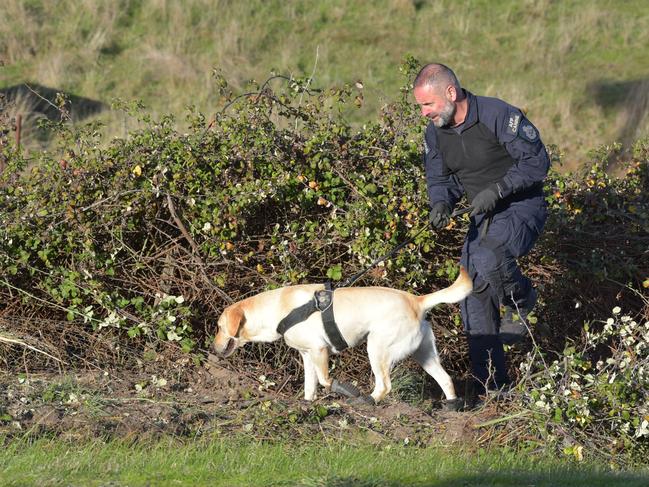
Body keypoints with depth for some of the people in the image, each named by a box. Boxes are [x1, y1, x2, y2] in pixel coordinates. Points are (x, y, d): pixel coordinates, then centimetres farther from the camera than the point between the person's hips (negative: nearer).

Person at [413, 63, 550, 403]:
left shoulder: (499, 116, -21)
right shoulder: (436, 133, 0)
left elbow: (537, 162, -19)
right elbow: (439, 180, 10)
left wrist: (497, 190, -27)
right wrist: (440, 204, -13)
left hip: (522, 207, -7)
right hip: (484, 216, 7)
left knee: (487, 260, -35)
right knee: (474, 297, 0)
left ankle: (520, 300, -1)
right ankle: (491, 387, 7)